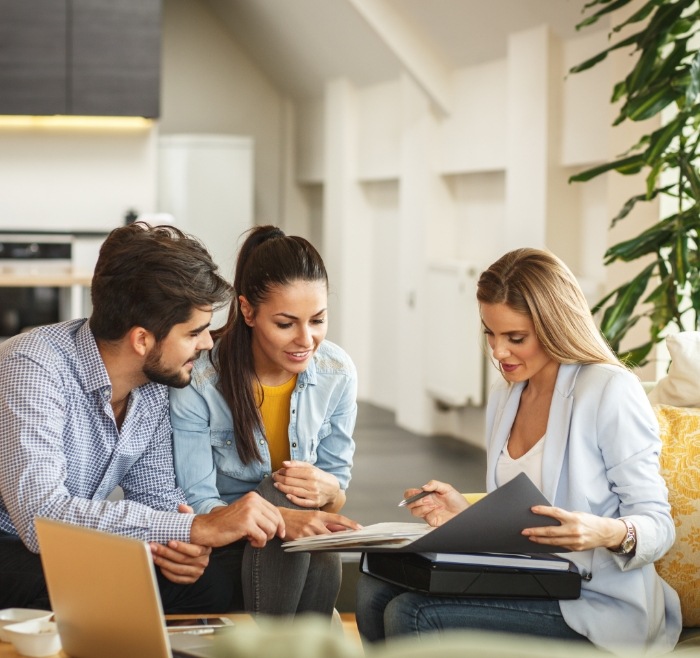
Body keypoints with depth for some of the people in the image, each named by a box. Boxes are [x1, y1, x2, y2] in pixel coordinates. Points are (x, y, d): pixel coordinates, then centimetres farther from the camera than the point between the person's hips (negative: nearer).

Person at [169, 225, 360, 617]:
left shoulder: (338, 374, -5)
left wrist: (328, 490, -23)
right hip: (218, 547, -2)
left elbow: (339, 490, 4)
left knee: (326, 558, -33)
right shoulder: (198, 380, -18)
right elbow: (197, 506, -17)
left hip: (305, 556, 3)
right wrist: (282, 519, -37)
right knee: (282, 492, -33)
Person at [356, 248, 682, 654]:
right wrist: (468, 515, 1)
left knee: (411, 616, -22)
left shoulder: (611, 391, -12)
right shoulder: (504, 398, 13)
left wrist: (609, 533, -32)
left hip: (597, 604, -7)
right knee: (376, 591, -11)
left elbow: (658, 524, -11)